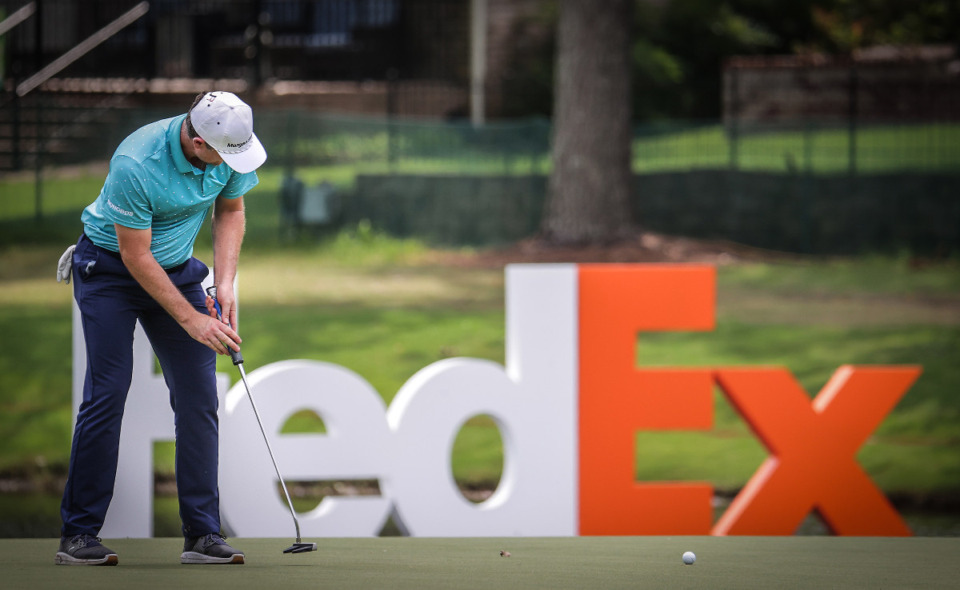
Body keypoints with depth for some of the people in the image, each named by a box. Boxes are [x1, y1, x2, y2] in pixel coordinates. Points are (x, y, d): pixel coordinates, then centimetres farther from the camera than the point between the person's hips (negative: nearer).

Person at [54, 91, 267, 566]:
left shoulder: (232, 147, -16)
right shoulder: (135, 165, -33)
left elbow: (230, 211, 2)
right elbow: (136, 257, -24)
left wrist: (225, 284, -10)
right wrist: (190, 319, -20)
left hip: (179, 270, 5)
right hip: (110, 267, -5)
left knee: (199, 397, -3)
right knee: (107, 394, -13)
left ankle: (202, 535, 0)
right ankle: (78, 535, -6)